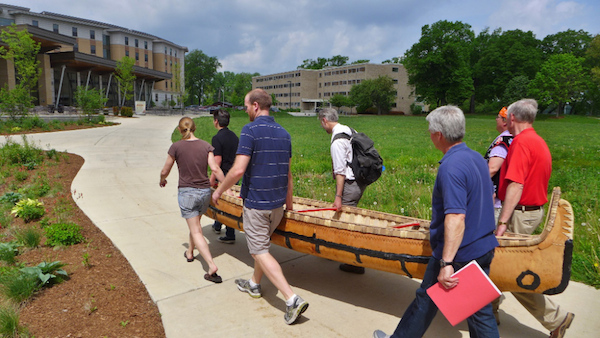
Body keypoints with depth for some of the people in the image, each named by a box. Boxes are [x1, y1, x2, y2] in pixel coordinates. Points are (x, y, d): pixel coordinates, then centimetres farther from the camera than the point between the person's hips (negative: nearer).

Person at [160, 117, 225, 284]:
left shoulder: (176, 147, -8)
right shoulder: (205, 145, -2)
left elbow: (165, 171, 0)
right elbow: (215, 168, -8)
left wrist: (162, 180, 22)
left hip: (187, 193, -4)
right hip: (205, 191, 4)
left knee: (196, 231, -1)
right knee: (195, 223, 26)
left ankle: (212, 266, -13)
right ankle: (189, 252, 46)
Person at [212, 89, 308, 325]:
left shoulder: (250, 130, -15)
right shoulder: (284, 133, 8)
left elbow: (238, 170, -22)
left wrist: (219, 191, -6)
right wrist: (288, 201, 22)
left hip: (256, 203, -8)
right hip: (277, 203, 8)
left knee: (260, 252, 0)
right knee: (262, 244, 24)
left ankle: (292, 299, -6)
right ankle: (254, 284, 42)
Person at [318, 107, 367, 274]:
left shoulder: (337, 140, -17)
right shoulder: (349, 130, 11)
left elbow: (340, 171, -21)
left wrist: (338, 196, -20)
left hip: (350, 184, -10)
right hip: (360, 180, 10)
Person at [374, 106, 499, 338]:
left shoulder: (451, 167, -24)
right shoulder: (478, 158, 6)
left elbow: (456, 217, -31)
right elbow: (488, 198, 20)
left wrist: (446, 263, -32)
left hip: (458, 254, -8)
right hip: (483, 249, 8)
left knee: (426, 300, 12)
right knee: (480, 308, 16)